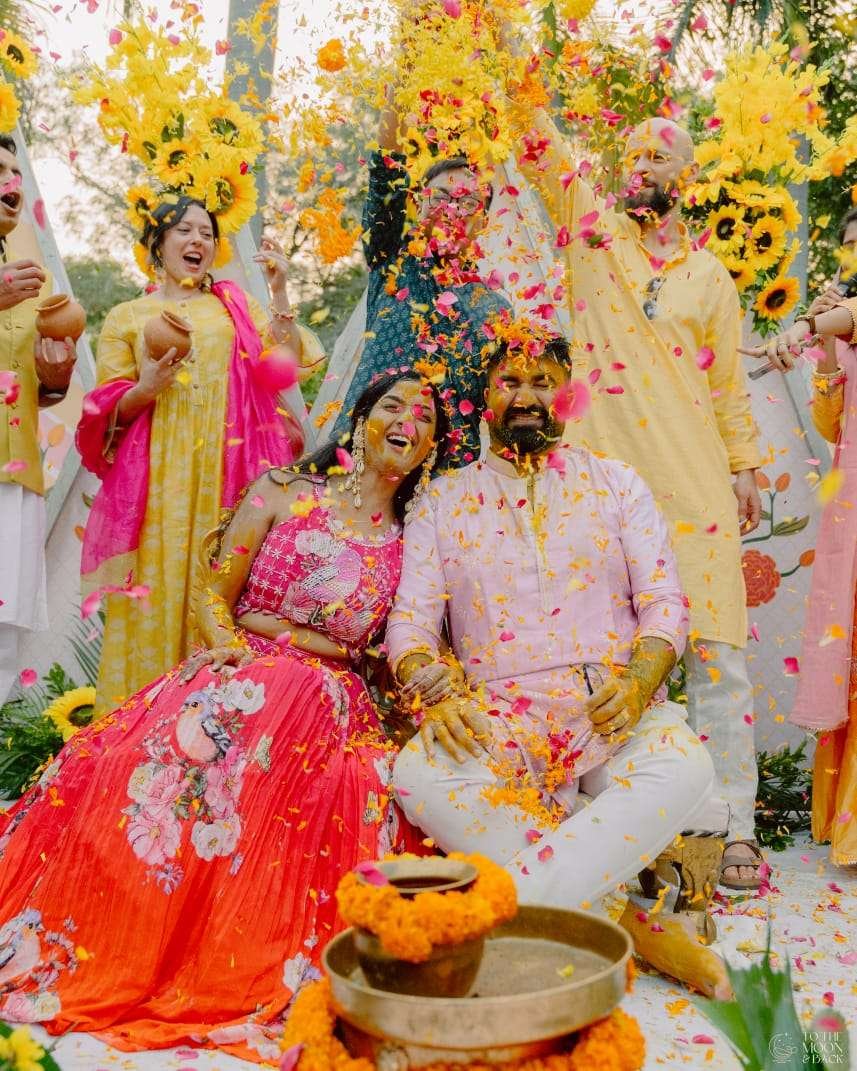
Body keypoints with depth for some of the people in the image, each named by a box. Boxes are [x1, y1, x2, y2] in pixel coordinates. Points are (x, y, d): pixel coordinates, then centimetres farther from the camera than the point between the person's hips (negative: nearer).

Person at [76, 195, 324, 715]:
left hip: (228, 469, 1)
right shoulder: (127, 316, 13)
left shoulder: (235, 304, 16)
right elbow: (107, 412, 8)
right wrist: (145, 388, -11)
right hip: (160, 475, 0)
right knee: (160, 583, -6)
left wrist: (280, 292, -3)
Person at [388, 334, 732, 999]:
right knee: (419, 774, -33)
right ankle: (631, 921, -28)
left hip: (615, 708, 1)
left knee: (684, 766, -34)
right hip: (498, 717, 0)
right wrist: (436, 692, -17)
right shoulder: (443, 501, 14)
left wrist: (640, 682, -15)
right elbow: (410, 619, 6)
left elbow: (664, 600, 7)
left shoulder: (617, 484, 15)